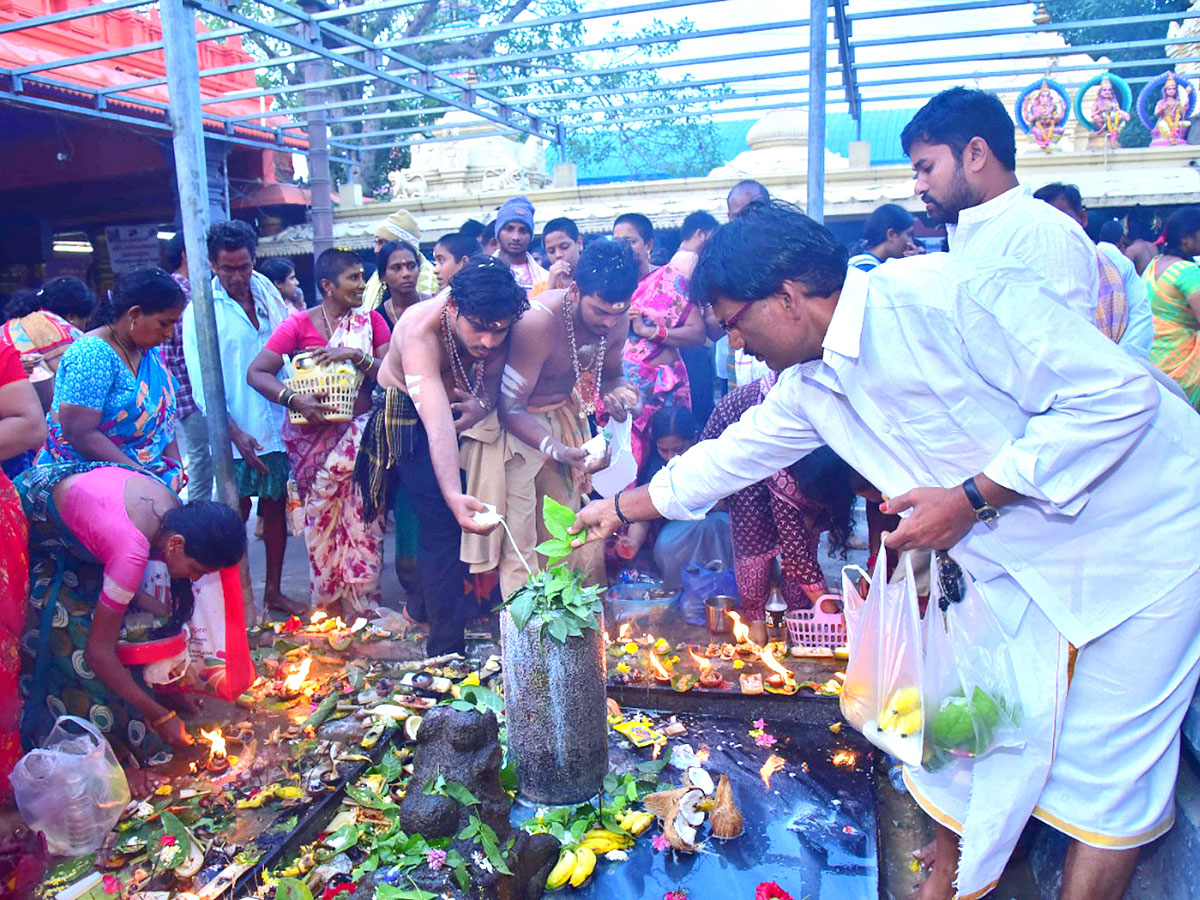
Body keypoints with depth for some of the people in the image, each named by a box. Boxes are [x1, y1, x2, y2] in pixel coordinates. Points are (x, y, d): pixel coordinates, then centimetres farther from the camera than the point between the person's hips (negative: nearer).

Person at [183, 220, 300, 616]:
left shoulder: (265, 288, 6)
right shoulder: (200, 310, -7)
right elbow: (202, 383, -10)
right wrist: (235, 432, -17)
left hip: (276, 423, 5)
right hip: (235, 431, -4)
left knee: (276, 503, 10)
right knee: (237, 512, 1)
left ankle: (273, 589, 23)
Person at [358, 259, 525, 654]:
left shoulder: (497, 329, -22)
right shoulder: (420, 330, -38)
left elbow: (494, 373, -7)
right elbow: (437, 423, -49)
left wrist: (484, 404, -31)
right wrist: (454, 496, -62)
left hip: (461, 407, 6)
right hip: (407, 417, -6)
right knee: (442, 525, -14)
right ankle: (446, 650, -7)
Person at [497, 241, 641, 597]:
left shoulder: (618, 320, -11)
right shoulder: (537, 323, -31)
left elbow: (610, 374, 8)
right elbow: (511, 407, -26)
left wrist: (618, 391, -17)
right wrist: (555, 449, -42)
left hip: (566, 414, 6)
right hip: (519, 423, -5)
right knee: (520, 539, -9)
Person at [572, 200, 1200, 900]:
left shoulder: (950, 292, -26)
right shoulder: (810, 387, -1)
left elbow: (1118, 393, -25)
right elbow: (730, 456, 13)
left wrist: (971, 498, -26)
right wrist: (623, 508, 20)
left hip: (1143, 538, -6)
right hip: (1018, 565, 6)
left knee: (1105, 772, 1)